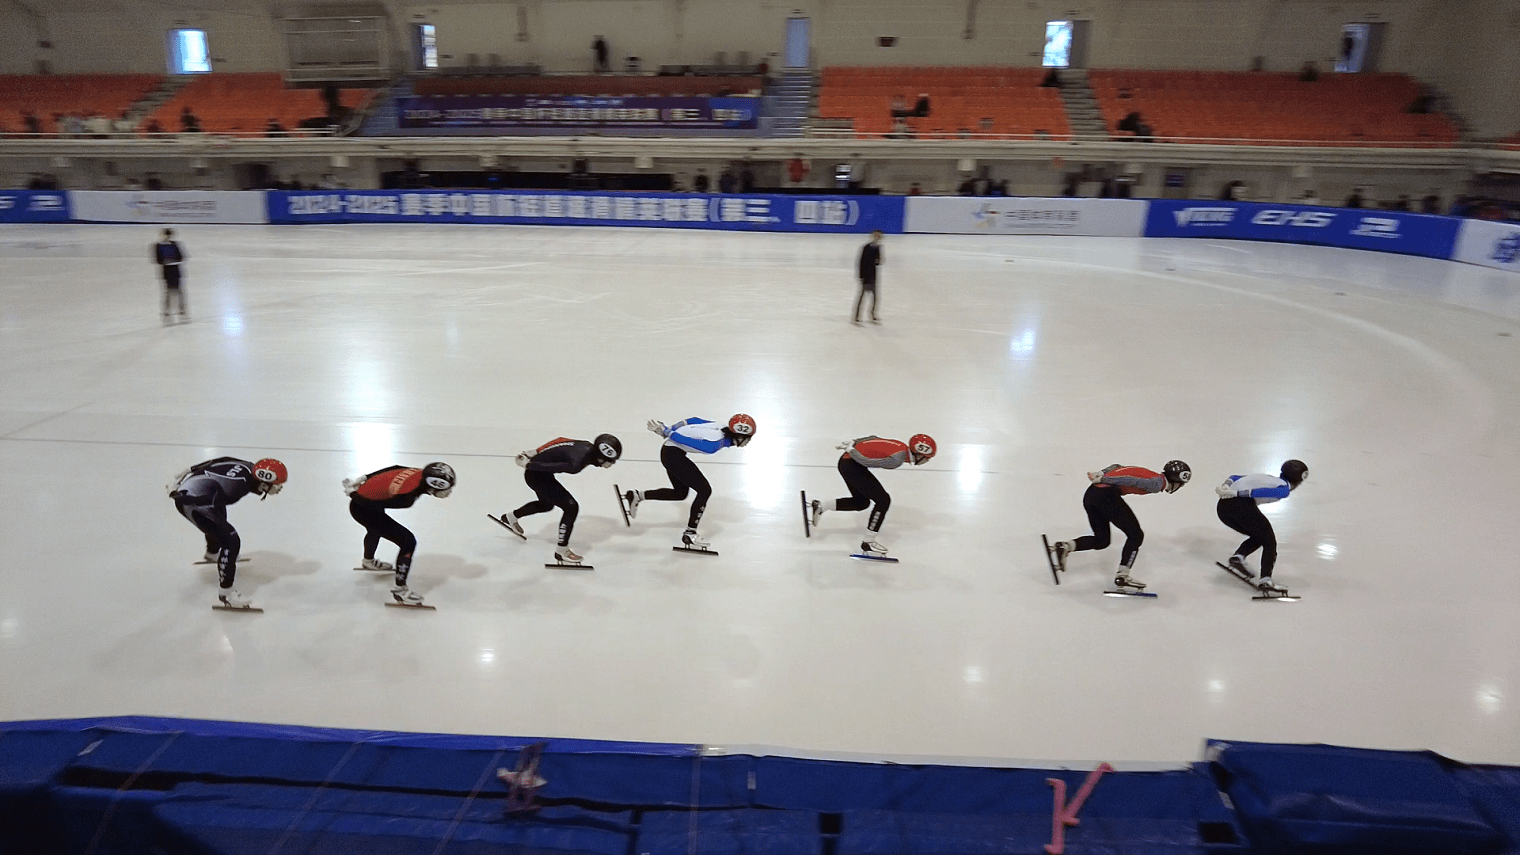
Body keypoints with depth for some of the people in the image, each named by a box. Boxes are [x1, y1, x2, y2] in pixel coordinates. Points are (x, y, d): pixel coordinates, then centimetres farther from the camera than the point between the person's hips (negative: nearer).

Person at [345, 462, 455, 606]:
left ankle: (368, 561, 72)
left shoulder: (420, 473, -14)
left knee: (376, 528, 40)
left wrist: (362, 479, 14)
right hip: (364, 510, -9)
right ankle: (399, 590, 1)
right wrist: (354, 493, -5)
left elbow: (392, 470, 2)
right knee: (408, 542, -13)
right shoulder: (407, 495, -36)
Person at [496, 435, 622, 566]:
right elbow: (548, 467, -29)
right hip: (535, 475, -9)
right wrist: (527, 464, -11)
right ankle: (561, 551, 3)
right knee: (571, 508, -12)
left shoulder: (588, 447, -9)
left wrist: (536, 453, 10)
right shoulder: (577, 464, -35)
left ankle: (511, 517, 55)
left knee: (546, 504, 32)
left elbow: (560, 441, 3)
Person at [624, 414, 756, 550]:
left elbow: (694, 421, 7)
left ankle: (637, 495, 27)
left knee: (680, 493, 20)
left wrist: (668, 430, 11)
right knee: (705, 490, -9)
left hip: (673, 452, 10)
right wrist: (664, 431, -9)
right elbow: (682, 439, -24)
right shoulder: (714, 445, -28)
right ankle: (689, 535, 1)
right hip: (673, 454, -10)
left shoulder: (724, 428, -2)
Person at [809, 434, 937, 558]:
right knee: (883, 500, -8)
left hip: (846, 460, 10)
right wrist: (850, 449, -10)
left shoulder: (902, 446, 8)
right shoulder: (897, 459, -20)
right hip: (852, 465, -10)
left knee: (861, 502, 22)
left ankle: (819, 507, 25)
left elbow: (874, 438, 15)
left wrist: (852, 443, 17)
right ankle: (867, 545, 0)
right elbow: (867, 461, -22)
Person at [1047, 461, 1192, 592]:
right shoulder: (1159, 482, 1)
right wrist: (1103, 480, -16)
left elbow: (1117, 467, 25)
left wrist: (1101, 474, 10)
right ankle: (1121, 578, 7)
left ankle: (1065, 546, -1)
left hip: (1090, 494, 9)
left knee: (1101, 540, 17)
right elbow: (1134, 481, -13)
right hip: (1107, 495, -9)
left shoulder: (1147, 474, 28)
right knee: (1136, 535, 6)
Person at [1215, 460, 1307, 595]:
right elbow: (1261, 492, -9)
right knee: (1269, 541, 6)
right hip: (1242, 505, -8)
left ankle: (1238, 556, 4)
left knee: (1258, 536, 25)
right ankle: (1264, 580, -7)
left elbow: (1235, 477, 23)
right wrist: (1235, 493, -14)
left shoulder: (1268, 478, 34)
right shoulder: (1285, 489, 10)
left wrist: (1225, 486, 6)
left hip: (1223, 508, 8)